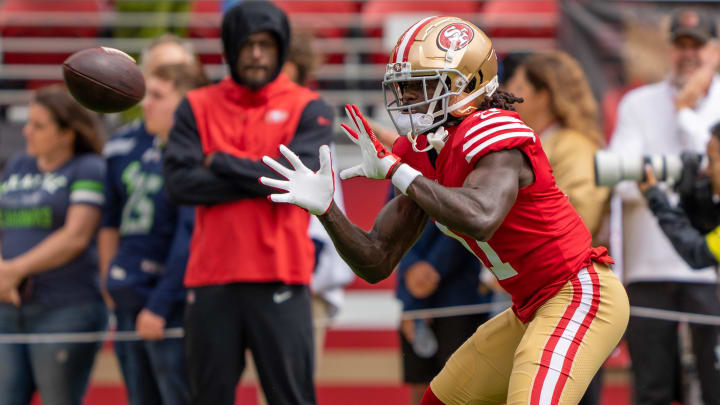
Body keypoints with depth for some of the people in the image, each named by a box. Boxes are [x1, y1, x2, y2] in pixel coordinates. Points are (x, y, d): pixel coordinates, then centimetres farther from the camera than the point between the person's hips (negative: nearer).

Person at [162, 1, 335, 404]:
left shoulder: (309, 109, 5)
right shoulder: (197, 107, 10)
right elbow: (179, 181, -4)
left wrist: (220, 163, -2)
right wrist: (259, 178, -7)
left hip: (279, 280, -2)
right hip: (211, 280, 2)